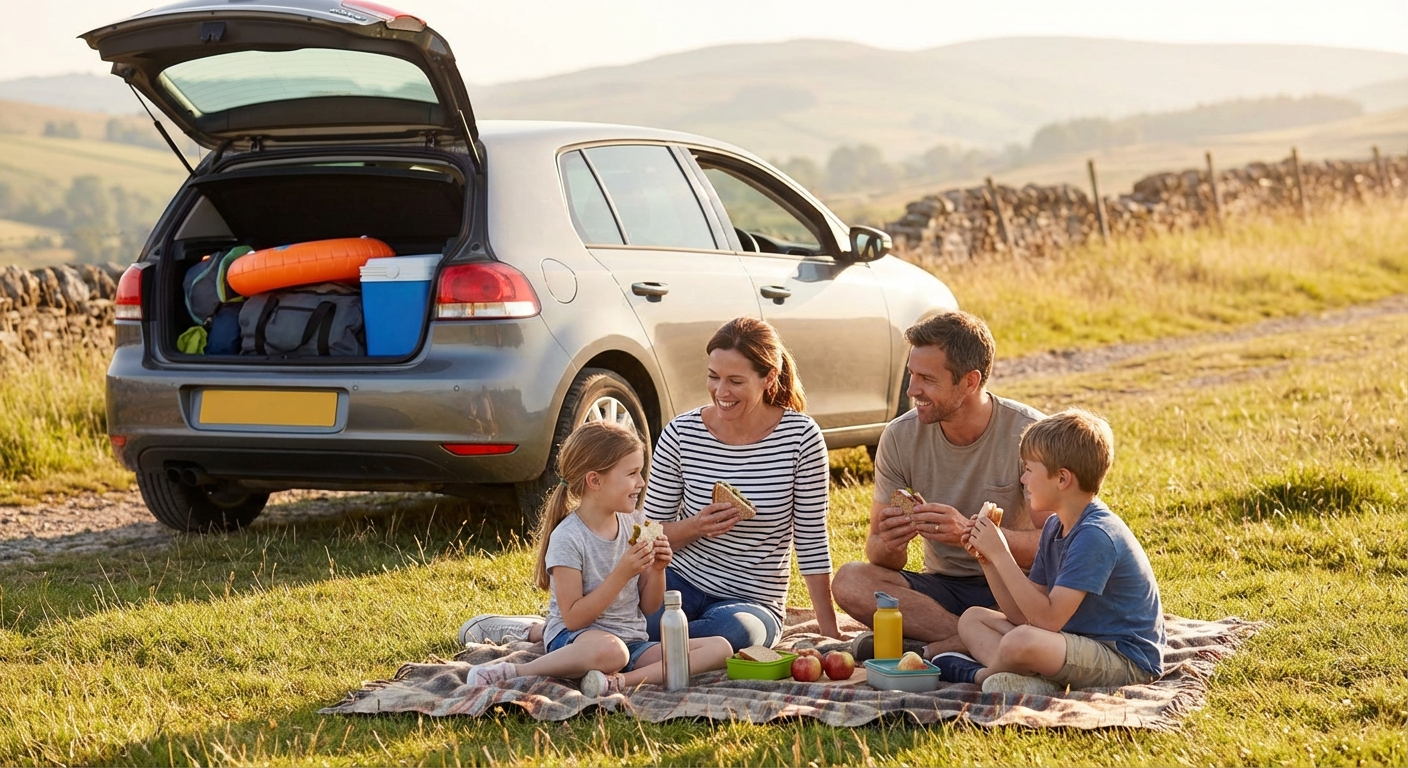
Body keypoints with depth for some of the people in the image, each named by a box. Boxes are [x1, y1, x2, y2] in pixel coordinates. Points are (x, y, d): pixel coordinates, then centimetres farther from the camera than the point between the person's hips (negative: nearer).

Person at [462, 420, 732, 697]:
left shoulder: (636, 524, 6)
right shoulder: (567, 538, -12)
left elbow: (648, 607, 13)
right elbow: (573, 618, -16)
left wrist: (657, 570, -7)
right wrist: (623, 573, -20)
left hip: (633, 643, 7)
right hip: (573, 640, -6)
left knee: (719, 648, -14)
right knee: (608, 649, -43)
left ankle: (619, 681, -29)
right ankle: (511, 672, -21)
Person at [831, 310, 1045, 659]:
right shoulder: (900, 437, -3)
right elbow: (879, 554, 0)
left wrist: (969, 533, -34)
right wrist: (888, 545, -26)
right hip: (943, 587, 3)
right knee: (850, 581, -24)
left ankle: (924, 650, -24)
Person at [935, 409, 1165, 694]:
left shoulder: (1095, 536, -21)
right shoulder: (1055, 527, 9)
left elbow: (1047, 619, -26)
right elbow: (1022, 615, 7)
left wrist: (1001, 555, -21)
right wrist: (988, 559, -4)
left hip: (1127, 661, -10)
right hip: (1079, 643, 10)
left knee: (1022, 642, -36)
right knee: (972, 619, 12)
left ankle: (981, 674, -2)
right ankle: (1034, 682, -14)